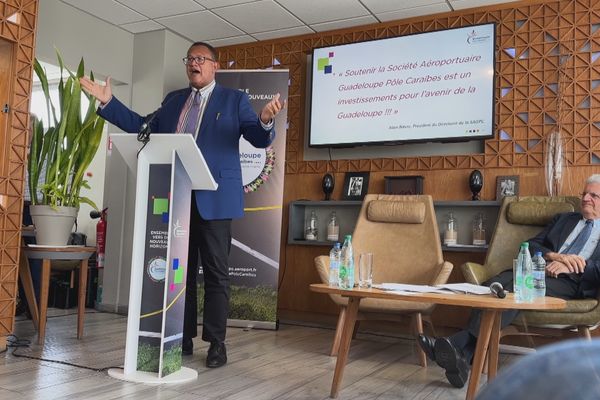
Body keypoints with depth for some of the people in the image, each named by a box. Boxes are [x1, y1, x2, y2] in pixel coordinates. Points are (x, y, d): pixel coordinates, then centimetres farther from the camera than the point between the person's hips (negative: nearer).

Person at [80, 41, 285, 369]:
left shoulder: (234, 99, 5)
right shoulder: (173, 100, 19)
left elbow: (259, 139, -2)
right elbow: (143, 127, 20)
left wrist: (264, 120, -25)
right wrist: (108, 103, 15)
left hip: (214, 198, -5)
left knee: (215, 272, 0)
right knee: (180, 269, 10)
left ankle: (216, 343, 8)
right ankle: (182, 338, 21)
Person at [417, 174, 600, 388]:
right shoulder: (563, 219, 30)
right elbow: (530, 245, 18)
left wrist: (570, 266, -12)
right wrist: (554, 255, -3)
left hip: (571, 282, -4)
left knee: (517, 289, -35)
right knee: (496, 285, -31)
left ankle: (460, 345, -46)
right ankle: (462, 354, -44)